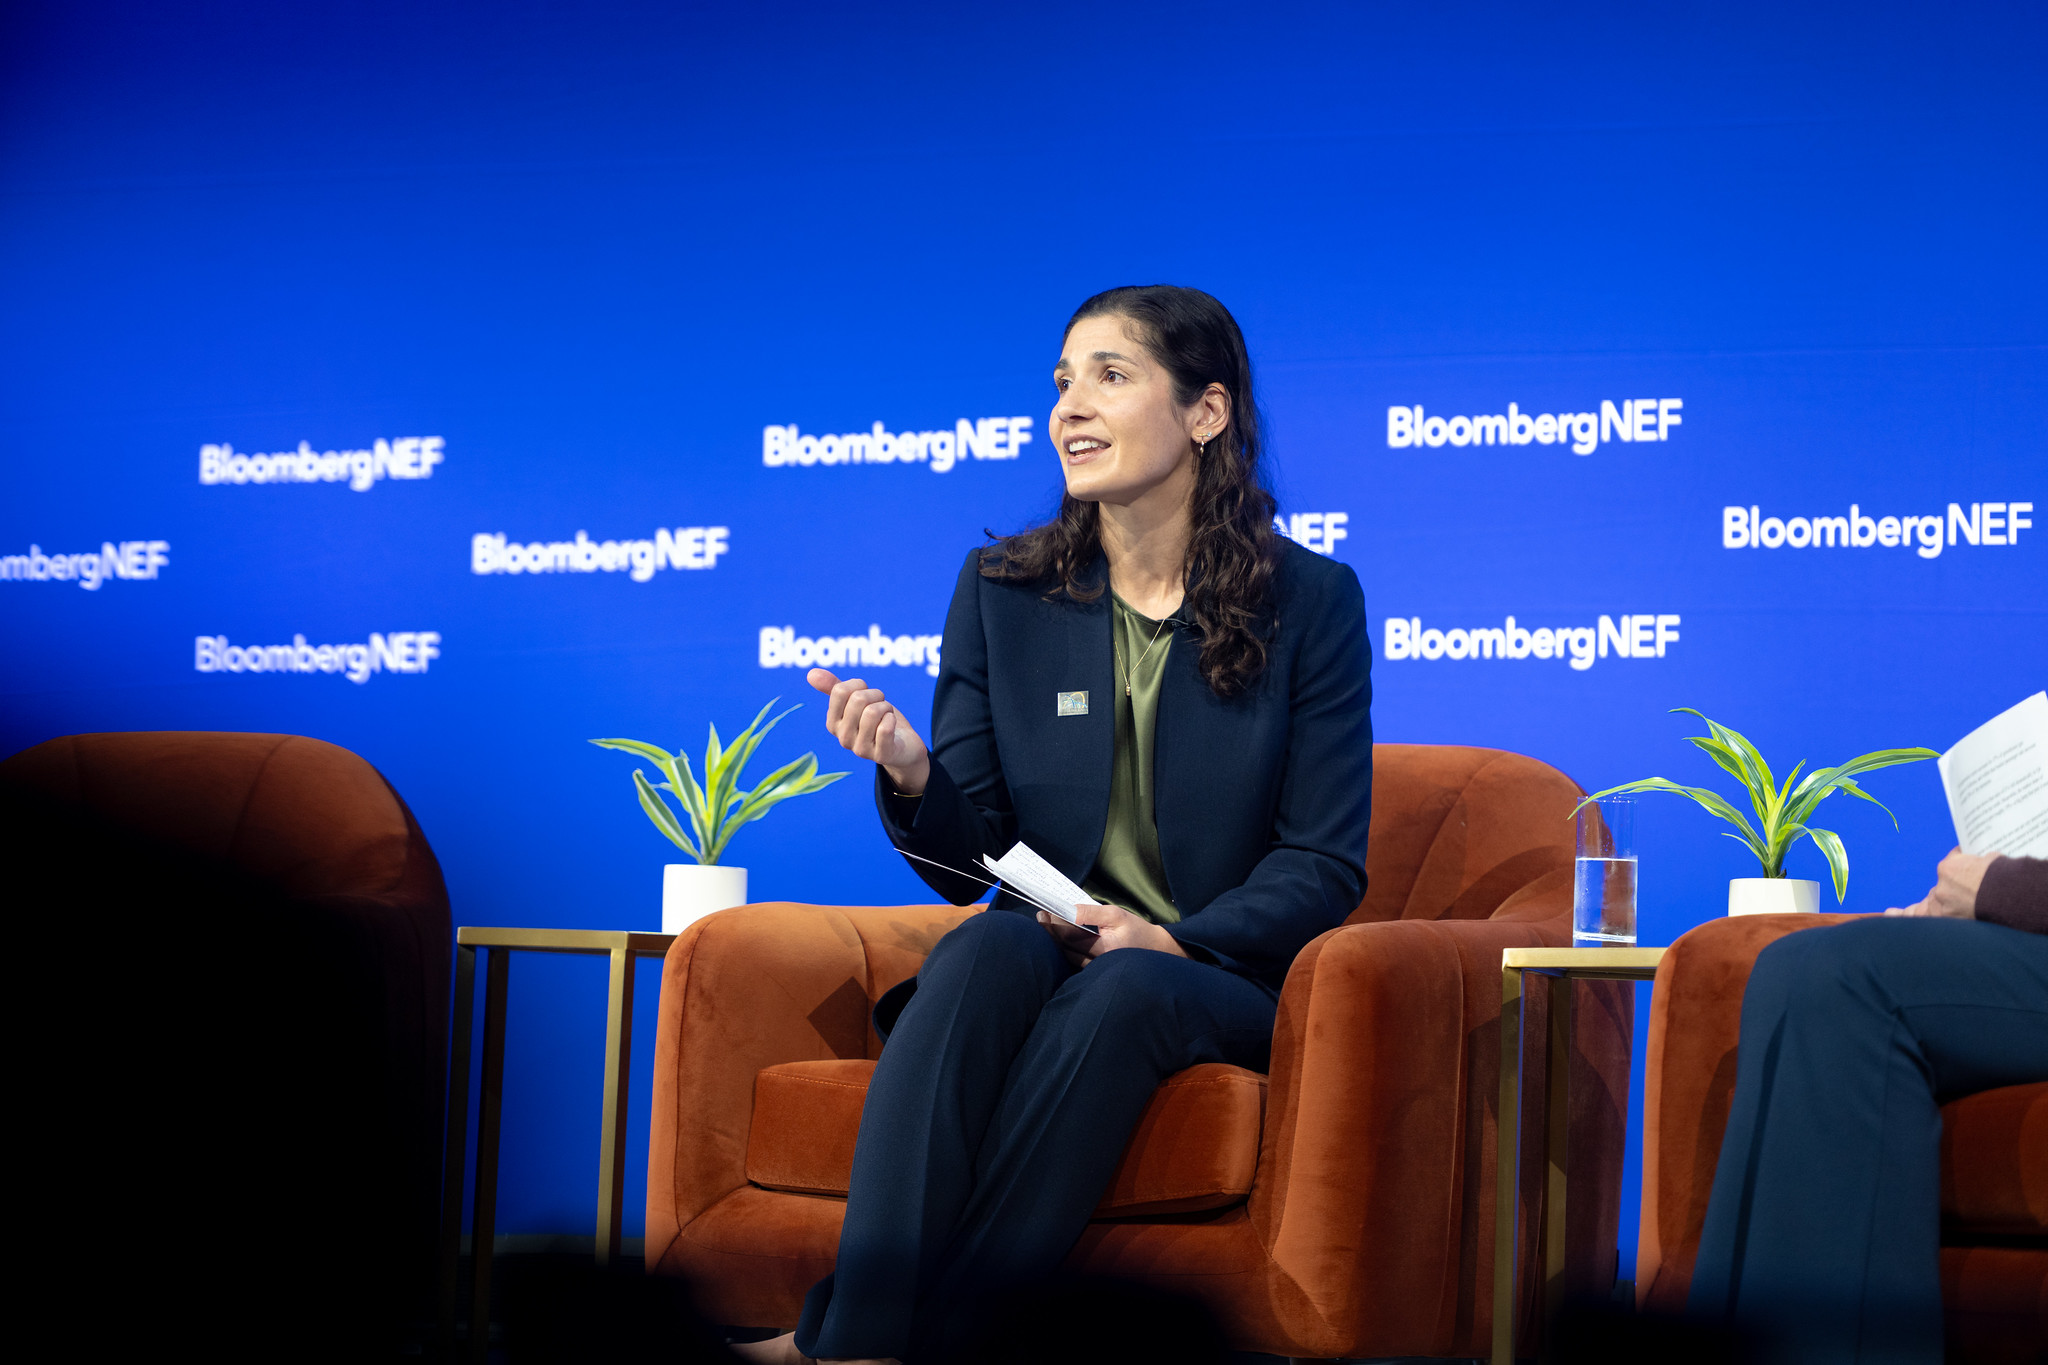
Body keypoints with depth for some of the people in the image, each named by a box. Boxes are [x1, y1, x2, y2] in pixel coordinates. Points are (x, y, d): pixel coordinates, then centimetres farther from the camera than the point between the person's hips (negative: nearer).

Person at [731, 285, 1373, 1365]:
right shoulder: (1001, 591, 8)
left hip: (1224, 978, -2)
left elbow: (1327, 865, 1)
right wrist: (913, 779, -18)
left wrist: (1170, 940, -16)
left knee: (1125, 992, -36)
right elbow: (965, 863, 5)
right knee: (986, 949, -33)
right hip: (1043, 957, 2)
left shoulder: (1310, 601, 2)